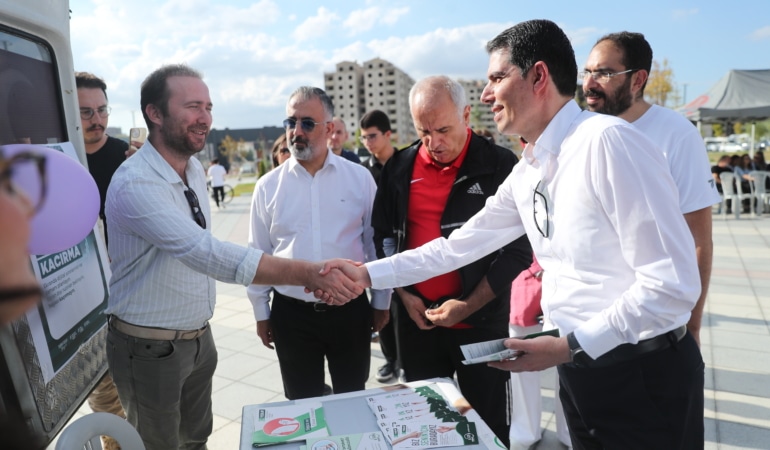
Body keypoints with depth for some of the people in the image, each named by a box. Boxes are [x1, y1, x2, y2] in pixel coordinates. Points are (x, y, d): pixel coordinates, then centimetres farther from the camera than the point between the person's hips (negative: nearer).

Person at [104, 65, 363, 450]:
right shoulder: (135, 184, -27)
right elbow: (209, 254, -38)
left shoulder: (195, 169, 0)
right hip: (150, 348, -7)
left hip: (199, 337, 7)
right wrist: (309, 274, -44)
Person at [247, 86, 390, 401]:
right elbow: (259, 254, 4)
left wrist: (381, 302, 6)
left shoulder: (359, 178, -5)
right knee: (302, 404, 17)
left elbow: (376, 243, 1)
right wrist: (261, 311, 8)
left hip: (351, 310, 0)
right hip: (291, 314, 1)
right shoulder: (268, 186, -2)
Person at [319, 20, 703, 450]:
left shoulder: (607, 141, -22)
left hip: (644, 374, -7)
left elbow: (674, 283, -23)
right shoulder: (527, 172, 4)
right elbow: (463, 243, 9)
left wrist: (570, 346, -21)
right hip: (582, 368, 7)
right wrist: (369, 273, 7)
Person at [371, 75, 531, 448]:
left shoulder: (499, 166, -8)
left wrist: (468, 306, -14)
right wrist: (402, 294, -1)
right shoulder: (399, 168, 3)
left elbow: (518, 249, -10)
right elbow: (383, 235, 9)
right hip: (416, 319, 3)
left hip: (481, 320, -3)